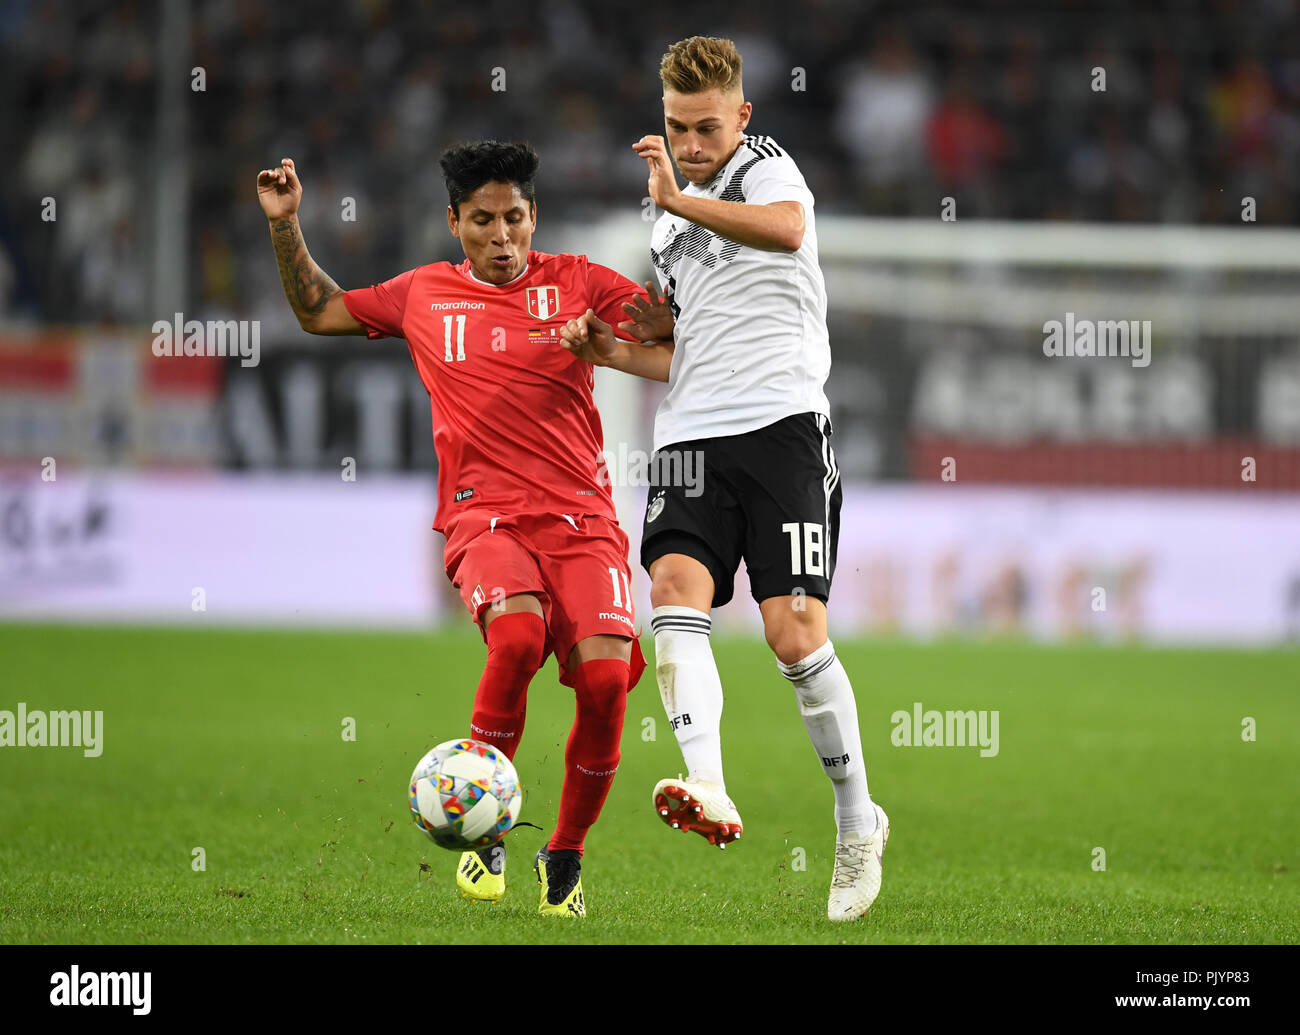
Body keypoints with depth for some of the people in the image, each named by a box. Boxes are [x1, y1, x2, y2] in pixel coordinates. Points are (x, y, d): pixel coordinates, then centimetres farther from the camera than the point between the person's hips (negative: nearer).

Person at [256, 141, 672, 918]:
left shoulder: (574, 282, 11)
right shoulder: (424, 295, 15)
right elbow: (318, 310, 29)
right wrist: (286, 226, 19)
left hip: (582, 517, 1)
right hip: (486, 515, -1)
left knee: (607, 674, -21)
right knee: (517, 633, -33)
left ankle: (566, 857, 2)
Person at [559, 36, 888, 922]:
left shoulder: (767, 167, 4)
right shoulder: (669, 233, 26)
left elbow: (788, 227, -22)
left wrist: (679, 197, -17)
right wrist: (615, 353, 17)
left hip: (782, 424, -6)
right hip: (692, 437, 6)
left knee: (794, 631, -13)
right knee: (675, 588, -22)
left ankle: (859, 822, 5)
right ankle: (709, 793, -39)